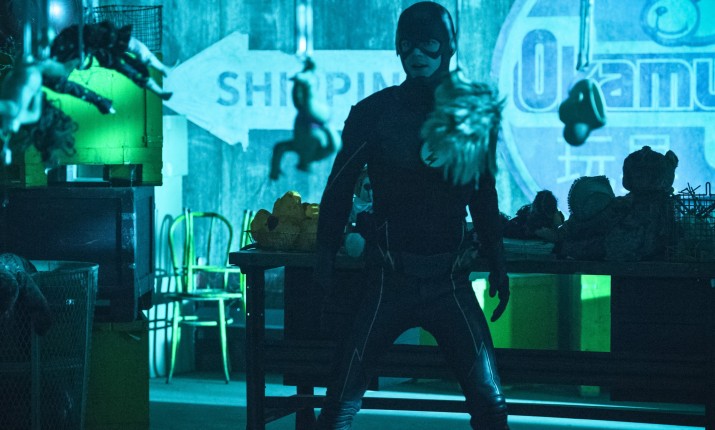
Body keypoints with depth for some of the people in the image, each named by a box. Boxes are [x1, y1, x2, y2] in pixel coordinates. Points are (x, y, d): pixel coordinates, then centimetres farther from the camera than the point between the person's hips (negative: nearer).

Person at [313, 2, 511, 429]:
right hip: (388, 278, -1)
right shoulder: (373, 113, 0)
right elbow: (339, 191, 3)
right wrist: (326, 262, -3)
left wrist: (498, 265, 12)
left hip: (450, 279, 1)